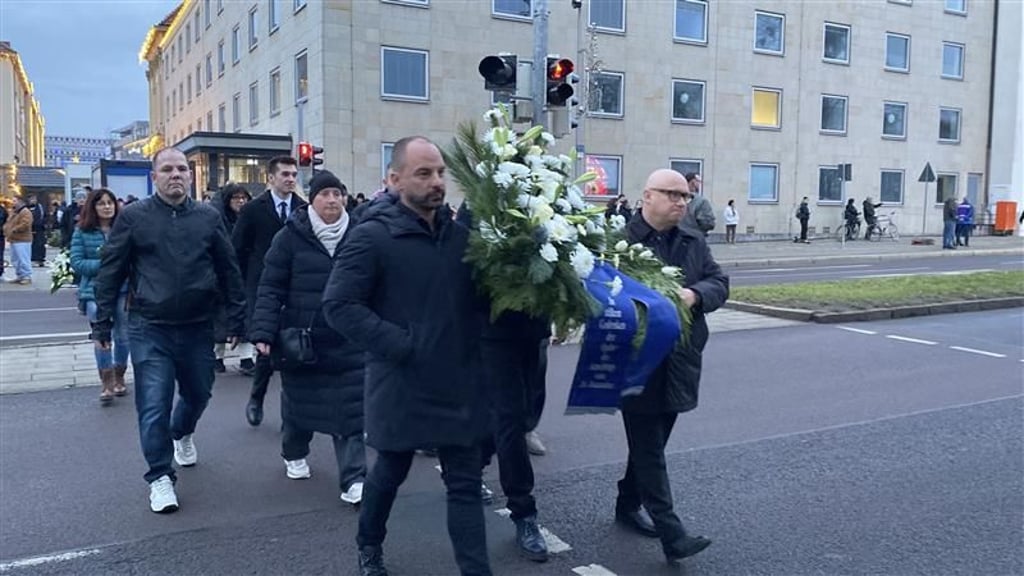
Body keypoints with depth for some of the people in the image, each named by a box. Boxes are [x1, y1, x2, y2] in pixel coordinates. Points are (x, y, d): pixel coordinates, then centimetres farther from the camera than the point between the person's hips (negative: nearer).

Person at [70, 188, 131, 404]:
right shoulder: (82, 232, 1)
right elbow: (77, 263, -3)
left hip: (122, 290, 1)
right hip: (94, 291, -1)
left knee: (122, 335, 10)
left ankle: (119, 378, 28)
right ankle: (106, 382, 3)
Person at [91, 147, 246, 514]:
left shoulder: (208, 217, 4)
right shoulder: (134, 217, -2)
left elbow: (228, 270, 8)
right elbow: (111, 271, 1)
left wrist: (236, 317, 6)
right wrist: (102, 322, -1)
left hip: (197, 327, 3)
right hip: (149, 329, -2)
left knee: (198, 393, 18)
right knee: (154, 405, -3)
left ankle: (182, 434, 50)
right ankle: (160, 477, 12)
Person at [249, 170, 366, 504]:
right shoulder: (291, 237, -6)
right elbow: (271, 289, -7)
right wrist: (263, 333, -16)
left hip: (348, 343, 1)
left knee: (351, 411, -2)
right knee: (299, 401, 17)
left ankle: (353, 480, 2)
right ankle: (294, 454, 43)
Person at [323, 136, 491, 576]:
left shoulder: (460, 234, 4)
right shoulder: (373, 235, -12)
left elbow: (480, 294, 14)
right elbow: (338, 305, -16)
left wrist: (476, 336, -7)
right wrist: (400, 344, -20)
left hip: (460, 382, 4)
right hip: (402, 383, -3)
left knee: (466, 483, 6)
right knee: (391, 472, 17)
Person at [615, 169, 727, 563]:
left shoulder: (695, 242, 11)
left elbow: (720, 284, 6)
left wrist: (694, 294, -14)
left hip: (679, 361, 7)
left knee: (652, 442, 18)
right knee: (649, 448, -2)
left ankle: (628, 505, 36)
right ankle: (671, 534, 0)